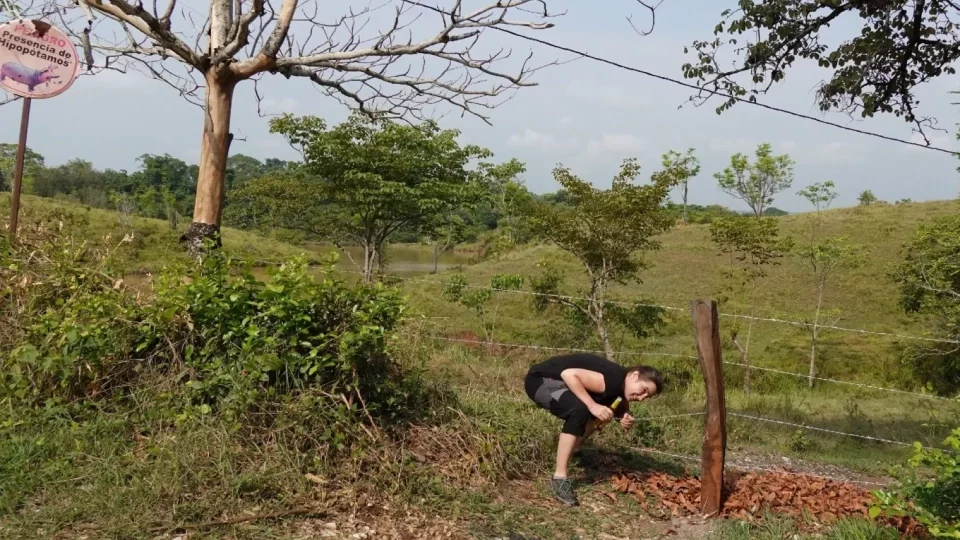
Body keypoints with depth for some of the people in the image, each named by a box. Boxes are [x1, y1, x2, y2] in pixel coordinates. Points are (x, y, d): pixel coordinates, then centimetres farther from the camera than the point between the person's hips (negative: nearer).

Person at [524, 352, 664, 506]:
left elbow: (622, 407, 17)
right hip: (540, 380, -10)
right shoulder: (612, 381, -28)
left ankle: (573, 450, 26)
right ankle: (559, 477, -24)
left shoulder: (621, 383, 0)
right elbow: (568, 374, -33)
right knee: (579, 410, -32)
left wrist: (625, 417, -6)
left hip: (555, 382, 10)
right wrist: (592, 406, -33)